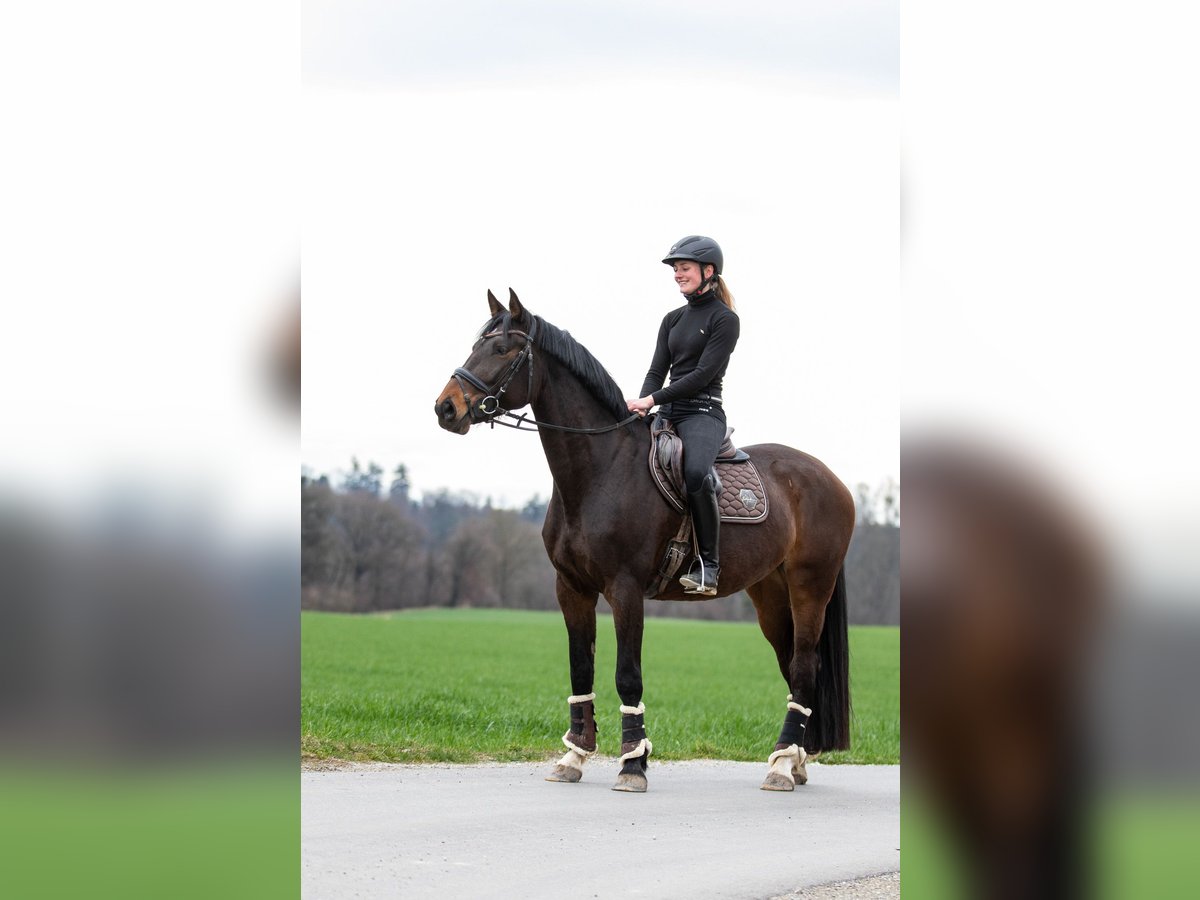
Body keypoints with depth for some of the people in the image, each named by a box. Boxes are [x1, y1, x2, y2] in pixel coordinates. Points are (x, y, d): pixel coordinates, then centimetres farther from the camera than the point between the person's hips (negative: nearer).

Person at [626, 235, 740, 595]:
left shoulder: (724, 320, -3)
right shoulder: (673, 319, 18)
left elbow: (702, 374, -12)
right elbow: (657, 370, 12)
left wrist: (652, 400, -18)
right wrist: (643, 403, -10)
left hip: (703, 414, -8)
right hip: (668, 415, 8)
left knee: (696, 472, -36)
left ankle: (708, 564, -28)